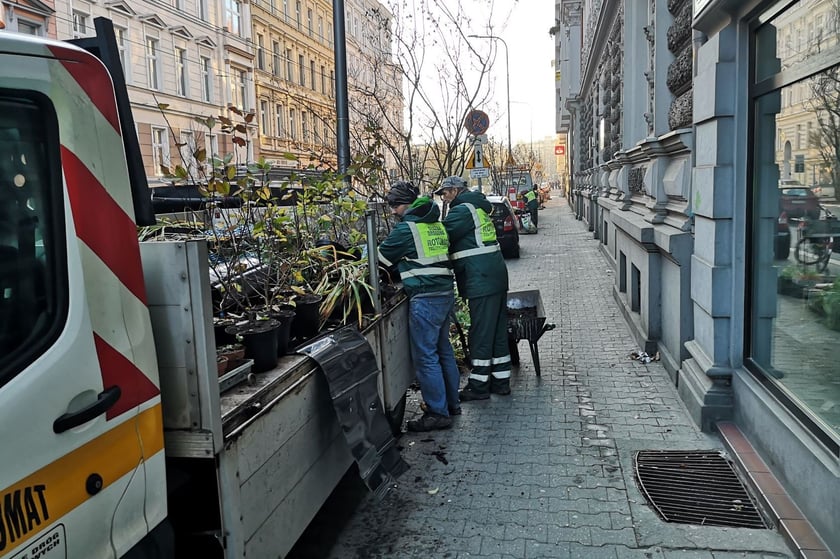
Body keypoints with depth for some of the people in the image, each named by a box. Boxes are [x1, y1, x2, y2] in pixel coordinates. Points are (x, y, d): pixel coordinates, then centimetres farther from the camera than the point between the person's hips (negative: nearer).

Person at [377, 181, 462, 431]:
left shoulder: (407, 227, -10)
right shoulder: (436, 223, 14)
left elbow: (383, 257, 1)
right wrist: (402, 265, 24)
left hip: (425, 298, -9)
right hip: (446, 291, 9)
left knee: (425, 356, -2)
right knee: (443, 349, 18)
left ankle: (438, 413, 3)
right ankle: (452, 403, 28)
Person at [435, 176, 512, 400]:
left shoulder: (462, 210, -10)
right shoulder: (478, 207, 20)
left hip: (481, 280, -10)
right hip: (496, 275, 10)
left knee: (481, 333, -4)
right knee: (498, 330, 13)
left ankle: (479, 386, 3)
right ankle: (500, 381, 22)